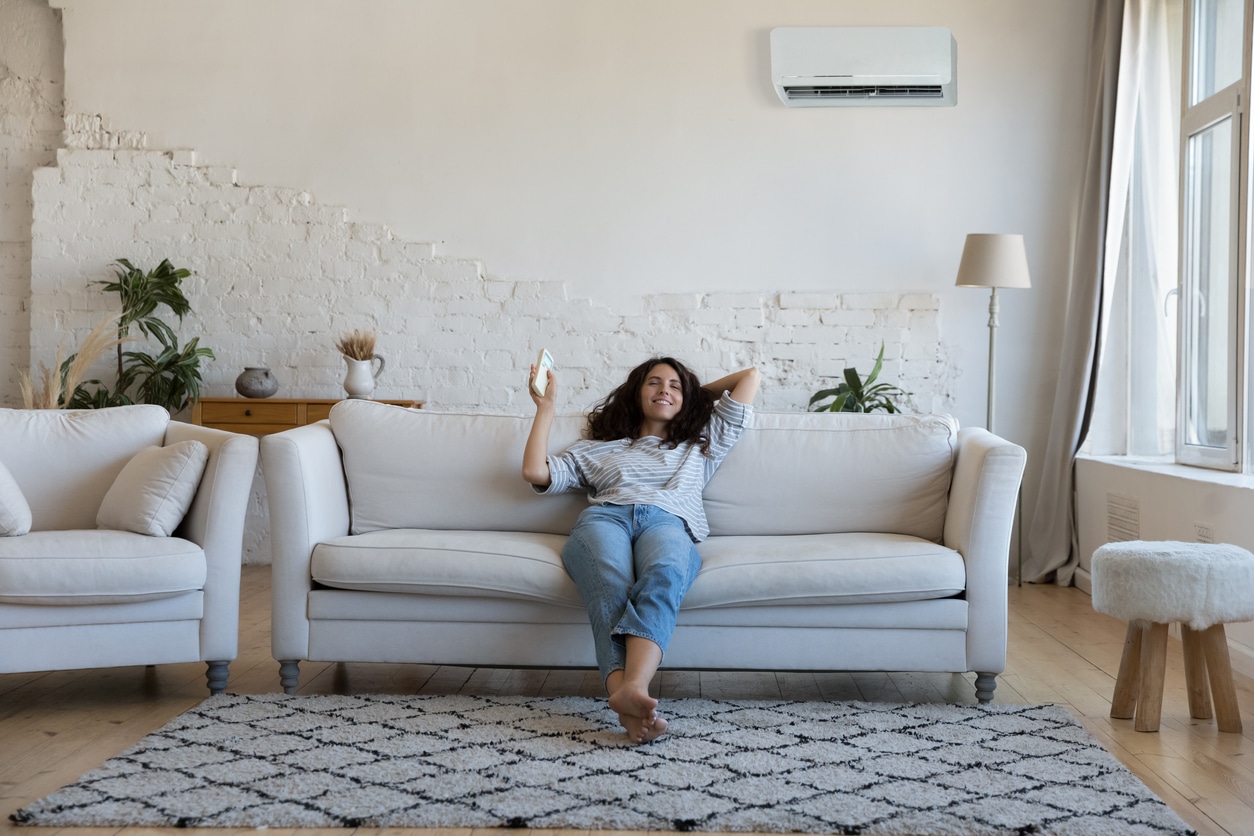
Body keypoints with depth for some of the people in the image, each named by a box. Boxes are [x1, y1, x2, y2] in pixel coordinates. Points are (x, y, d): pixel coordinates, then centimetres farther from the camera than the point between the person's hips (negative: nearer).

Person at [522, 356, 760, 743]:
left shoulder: (700, 445, 37)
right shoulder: (599, 447, 36)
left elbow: (750, 375, 42)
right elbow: (535, 472, 24)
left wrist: (699, 392, 50)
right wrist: (546, 407, 29)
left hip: (669, 523, 0)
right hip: (604, 519, 0)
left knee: (663, 576, -41)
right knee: (612, 589, -39)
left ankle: (632, 688, -64)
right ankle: (630, 711, -61)